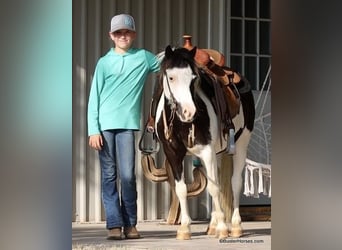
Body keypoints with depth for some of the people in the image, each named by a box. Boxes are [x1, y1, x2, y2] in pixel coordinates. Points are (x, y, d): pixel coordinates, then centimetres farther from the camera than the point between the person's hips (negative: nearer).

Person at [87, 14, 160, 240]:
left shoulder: (143, 57, 8)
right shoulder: (105, 62, 7)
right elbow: (94, 98, 5)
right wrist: (93, 130, -3)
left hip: (127, 124, 0)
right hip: (104, 125, 0)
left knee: (127, 175, -3)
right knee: (109, 175, 1)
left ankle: (130, 223, 7)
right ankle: (114, 224, 5)